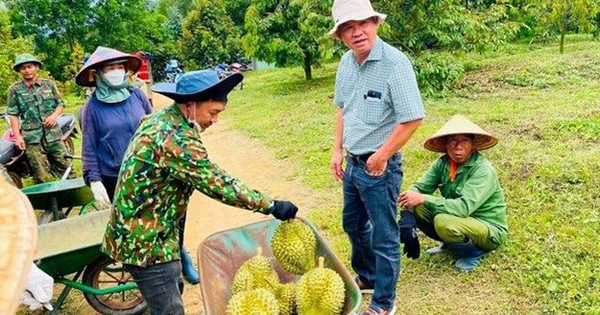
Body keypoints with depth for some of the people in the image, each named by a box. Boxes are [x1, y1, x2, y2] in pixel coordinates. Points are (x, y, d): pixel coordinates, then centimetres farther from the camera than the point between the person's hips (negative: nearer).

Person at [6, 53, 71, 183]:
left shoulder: (49, 84, 8)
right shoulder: (14, 89, 2)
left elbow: (60, 103, 14)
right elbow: (13, 114, 2)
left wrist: (54, 115, -7)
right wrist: (17, 136, -6)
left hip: (53, 133, 2)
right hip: (32, 137, -2)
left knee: (66, 167, 7)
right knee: (42, 176, 1)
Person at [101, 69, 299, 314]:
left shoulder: (161, 118, 4)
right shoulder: (177, 140, -28)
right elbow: (219, 184, -26)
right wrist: (272, 206, -19)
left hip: (137, 232, 10)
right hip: (145, 242, -10)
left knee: (172, 292, 24)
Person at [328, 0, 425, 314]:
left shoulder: (395, 63, -20)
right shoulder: (346, 63, 3)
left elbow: (412, 118, -22)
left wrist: (380, 156, -16)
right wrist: (338, 150, 9)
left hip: (379, 167, -8)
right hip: (352, 163, 8)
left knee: (384, 236, 6)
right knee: (353, 224, 23)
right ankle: (367, 277, 46)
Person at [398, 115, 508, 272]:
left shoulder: (483, 170, -26)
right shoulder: (443, 163, -7)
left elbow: (464, 207, -35)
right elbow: (420, 187, -7)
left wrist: (423, 199, -37)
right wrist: (410, 197, -31)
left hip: (490, 231, -6)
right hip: (461, 219, 6)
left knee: (444, 222, -34)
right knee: (416, 209, -13)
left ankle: (474, 252, -4)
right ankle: (449, 244, 9)